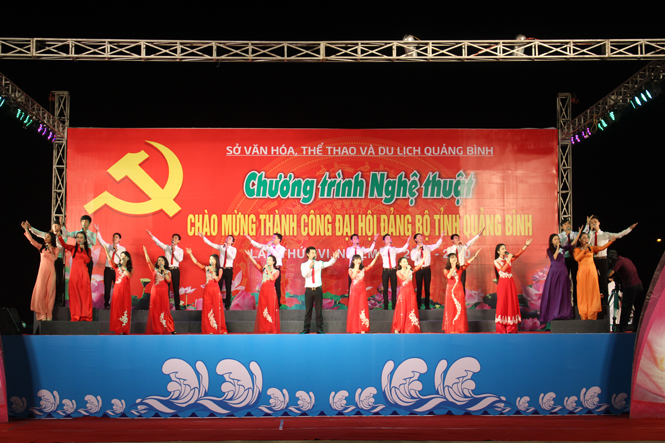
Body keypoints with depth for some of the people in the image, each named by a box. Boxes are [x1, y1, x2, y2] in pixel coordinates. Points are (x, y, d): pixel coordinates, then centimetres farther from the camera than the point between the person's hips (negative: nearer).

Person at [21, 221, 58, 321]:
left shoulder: (55, 249, 10)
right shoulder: (42, 247, 13)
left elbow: (54, 258, -5)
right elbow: (31, 240, 6)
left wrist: (50, 250, -11)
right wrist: (26, 229, 3)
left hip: (51, 272, -1)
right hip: (42, 271, 1)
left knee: (50, 292, -3)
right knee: (40, 291, -6)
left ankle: (49, 315, -1)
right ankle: (42, 314, -4)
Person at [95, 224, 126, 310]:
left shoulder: (122, 248, 8)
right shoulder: (108, 246, 13)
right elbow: (101, 241, 1)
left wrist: (117, 250, -13)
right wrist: (98, 231, -10)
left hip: (117, 270, -2)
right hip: (108, 269, 2)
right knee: (107, 288, 2)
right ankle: (106, 304, 11)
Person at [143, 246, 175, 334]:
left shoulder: (168, 272, 10)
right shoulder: (154, 270, 12)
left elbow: (169, 280, -7)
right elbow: (148, 261, 4)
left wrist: (164, 272, -11)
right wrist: (146, 252, -1)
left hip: (163, 292, -1)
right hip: (155, 291, 1)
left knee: (164, 309, -2)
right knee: (155, 310, -2)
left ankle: (169, 329, 1)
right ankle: (156, 329, 0)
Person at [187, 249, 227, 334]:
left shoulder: (219, 270, 4)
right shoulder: (206, 268, 9)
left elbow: (217, 279, -10)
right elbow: (196, 262, 8)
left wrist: (212, 271, -15)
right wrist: (190, 254, 3)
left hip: (215, 290, -2)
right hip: (207, 290, 2)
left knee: (217, 309, -2)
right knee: (207, 309, 0)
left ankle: (220, 329, 3)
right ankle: (209, 329, 2)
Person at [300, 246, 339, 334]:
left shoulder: (319, 264, 8)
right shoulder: (304, 265, 4)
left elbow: (329, 263, -6)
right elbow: (304, 275, -12)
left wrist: (334, 258, -25)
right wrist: (310, 267, -27)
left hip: (318, 289, 1)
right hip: (309, 290, -1)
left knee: (319, 310, 2)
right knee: (308, 310, 5)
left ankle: (319, 329, 8)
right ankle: (306, 329, 13)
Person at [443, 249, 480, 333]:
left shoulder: (460, 268, 7)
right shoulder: (446, 270, 2)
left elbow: (468, 263, -6)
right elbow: (448, 276, -17)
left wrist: (475, 256, -18)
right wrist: (453, 267, -17)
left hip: (459, 290, 1)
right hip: (450, 290, -1)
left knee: (459, 309, -1)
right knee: (451, 309, 0)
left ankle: (459, 328, 3)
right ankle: (451, 328, 5)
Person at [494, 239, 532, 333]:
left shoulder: (508, 258, 11)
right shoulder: (496, 261, 0)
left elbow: (518, 254, -4)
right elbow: (503, 269, -16)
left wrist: (526, 245, -13)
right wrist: (509, 260, -16)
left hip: (510, 283, 4)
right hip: (502, 283, -4)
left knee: (512, 303, 2)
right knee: (502, 304, -4)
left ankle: (511, 328, 6)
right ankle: (501, 328, -1)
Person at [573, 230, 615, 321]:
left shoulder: (591, 248, 14)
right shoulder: (577, 249, 7)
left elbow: (602, 247, 5)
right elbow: (577, 258, -10)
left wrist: (611, 241, -1)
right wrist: (584, 250, -10)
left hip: (592, 271, 2)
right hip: (582, 271, -2)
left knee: (592, 292, -2)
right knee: (583, 292, -2)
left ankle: (592, 315, 0)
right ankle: (583, 315, 0)